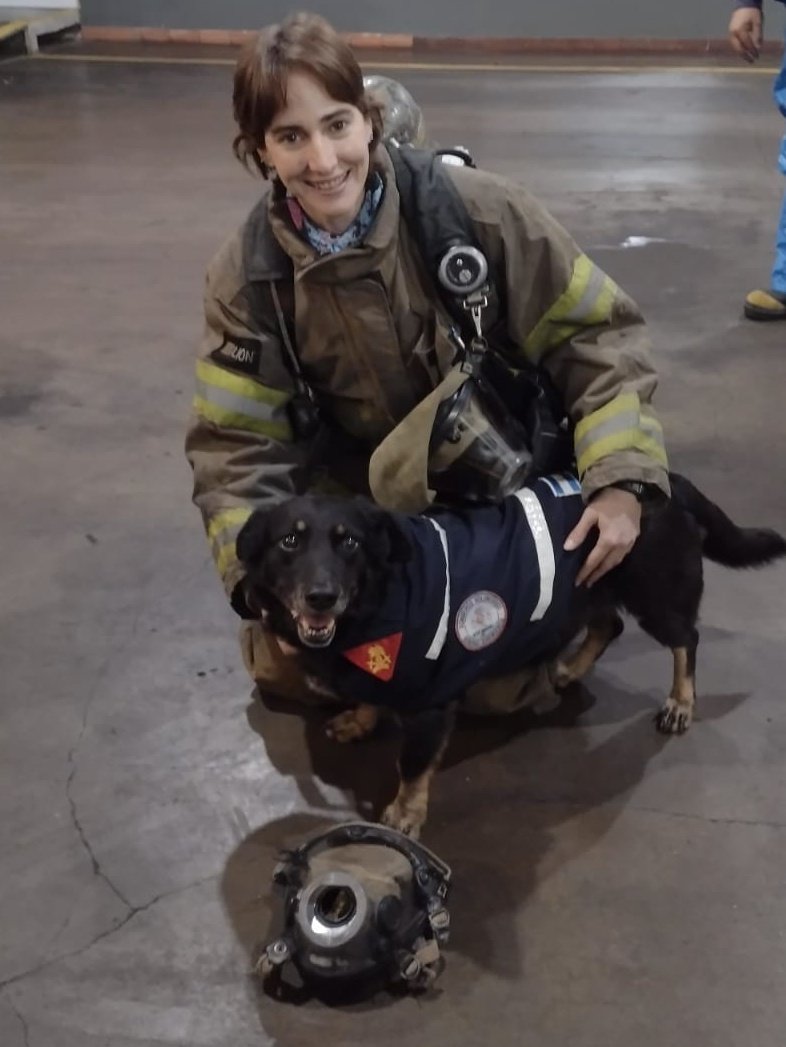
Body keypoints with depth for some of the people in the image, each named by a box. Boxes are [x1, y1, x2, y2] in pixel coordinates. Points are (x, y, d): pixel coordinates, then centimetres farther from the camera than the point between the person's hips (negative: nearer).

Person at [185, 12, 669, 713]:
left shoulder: (471, 208, -25)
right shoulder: (248, 276, -16)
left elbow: (596, 330, -18)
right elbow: (235, 443, -15)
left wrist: (619, 479, -30)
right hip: (352, 478, 3)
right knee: (284, 667, -2)